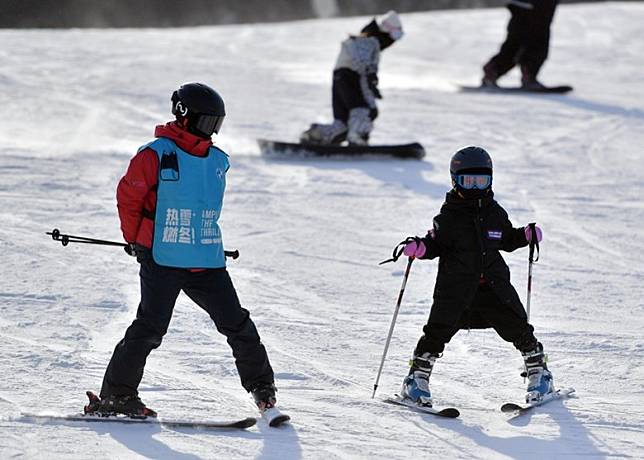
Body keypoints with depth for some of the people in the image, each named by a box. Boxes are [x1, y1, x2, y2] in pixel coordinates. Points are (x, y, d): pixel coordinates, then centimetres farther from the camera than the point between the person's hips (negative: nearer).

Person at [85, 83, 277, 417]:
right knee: (150, 328, -8)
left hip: (207, 262, 6)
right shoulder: (157, 155, -8)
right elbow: (128, 195, -2)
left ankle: (261, 385, 19)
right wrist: (136, 240, 2)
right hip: (163, 261, -6)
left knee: (237, 324, 5)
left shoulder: (218, 161, 12)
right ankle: (116, 394, 0)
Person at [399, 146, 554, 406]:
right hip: (456, 285, -3)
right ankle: (418, 377, 4)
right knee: (439, 331, -11)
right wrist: (419, 248, -19)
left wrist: (526, 235, 5)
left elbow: (507, 241, 22)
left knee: (517, 327, 2)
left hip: (494, 284, 3)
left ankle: (538, 372, 20)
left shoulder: (495, 213, 9)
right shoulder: (449, 216, -2)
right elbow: (435, 245, 1)